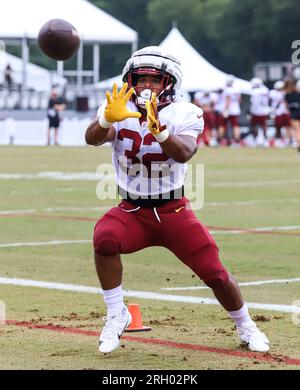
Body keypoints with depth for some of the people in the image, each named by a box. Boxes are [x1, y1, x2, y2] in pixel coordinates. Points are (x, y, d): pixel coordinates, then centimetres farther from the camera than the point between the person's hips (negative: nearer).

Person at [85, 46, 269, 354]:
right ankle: (116, 316, -13)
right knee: (104, 237, -30)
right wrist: (108, 119, -47)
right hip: (132, 211, 1)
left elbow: (184, 153, -30)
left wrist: (157, 130, -50)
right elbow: (92, 139, -25)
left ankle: (245, 327, 25)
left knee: (215, 272, -4)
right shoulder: (119, 111, -5)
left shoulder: (185, 114, -9)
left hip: (174, 211, -1)